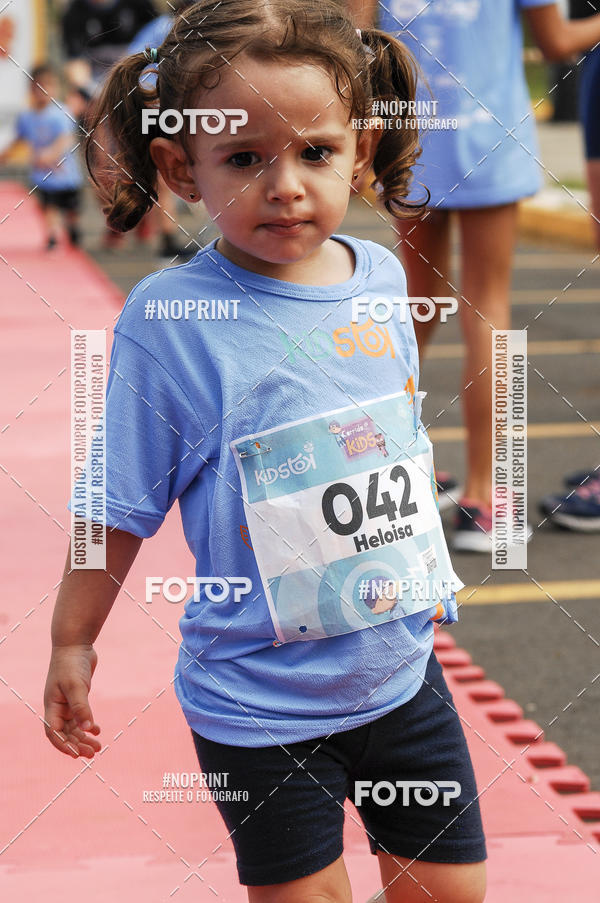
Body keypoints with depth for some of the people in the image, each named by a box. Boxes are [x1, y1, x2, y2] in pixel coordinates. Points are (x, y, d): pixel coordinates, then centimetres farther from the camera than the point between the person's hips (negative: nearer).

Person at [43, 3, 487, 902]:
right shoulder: (170, 320, -18)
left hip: (403, 670, 5)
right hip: (260, 708, -5)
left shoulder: (381, 277, -2)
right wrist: (71, 643, -3)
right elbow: (119, 508, -10)